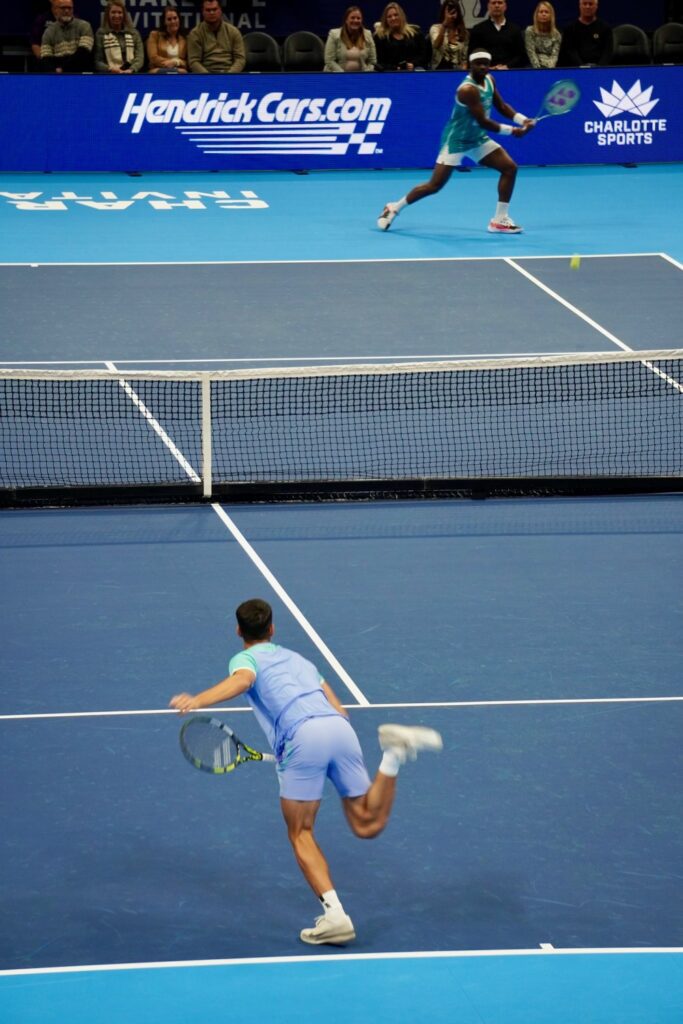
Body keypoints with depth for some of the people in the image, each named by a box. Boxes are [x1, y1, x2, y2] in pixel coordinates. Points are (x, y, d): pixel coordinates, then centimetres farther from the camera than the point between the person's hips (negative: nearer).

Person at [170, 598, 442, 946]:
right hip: (340, 727, 5)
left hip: (302, 737, -5)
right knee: (367, 825, 11)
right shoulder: (297, 658, 36)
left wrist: (197, 700, -25)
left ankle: (335, 916, -8)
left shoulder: (245, 659, 18)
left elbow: (242, 680, -9)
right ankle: (393, 752, -10)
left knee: (301, 834, 9)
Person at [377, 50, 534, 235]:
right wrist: (512, 131, -19)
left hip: (477, 138, 8)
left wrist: (522, 119, -4)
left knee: (510, 167, -1)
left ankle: (500, 220, 4)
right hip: (456, 140, -8)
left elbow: (501, 106, 11)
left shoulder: (489, 80, 0)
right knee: (435, 185, -10)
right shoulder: (468, 89, -27)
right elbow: (483, 121, -26)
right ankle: (394, 208, 10)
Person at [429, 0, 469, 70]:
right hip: (439, 68, -2)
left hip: (456, 70, 2)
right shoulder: (435, 28, 1)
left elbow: (464, 57, 14)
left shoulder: (464, 32, 11)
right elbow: (436, 46, -18)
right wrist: (444, 25, -25)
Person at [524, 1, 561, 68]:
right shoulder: (530, 31, 4)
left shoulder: (556, 34, 10)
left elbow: (554, 55, 1)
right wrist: (538, 68, -17)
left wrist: (550, 68, -18)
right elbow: (531, 53, -5)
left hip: (550, 67, 2)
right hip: (535, 67, -2)